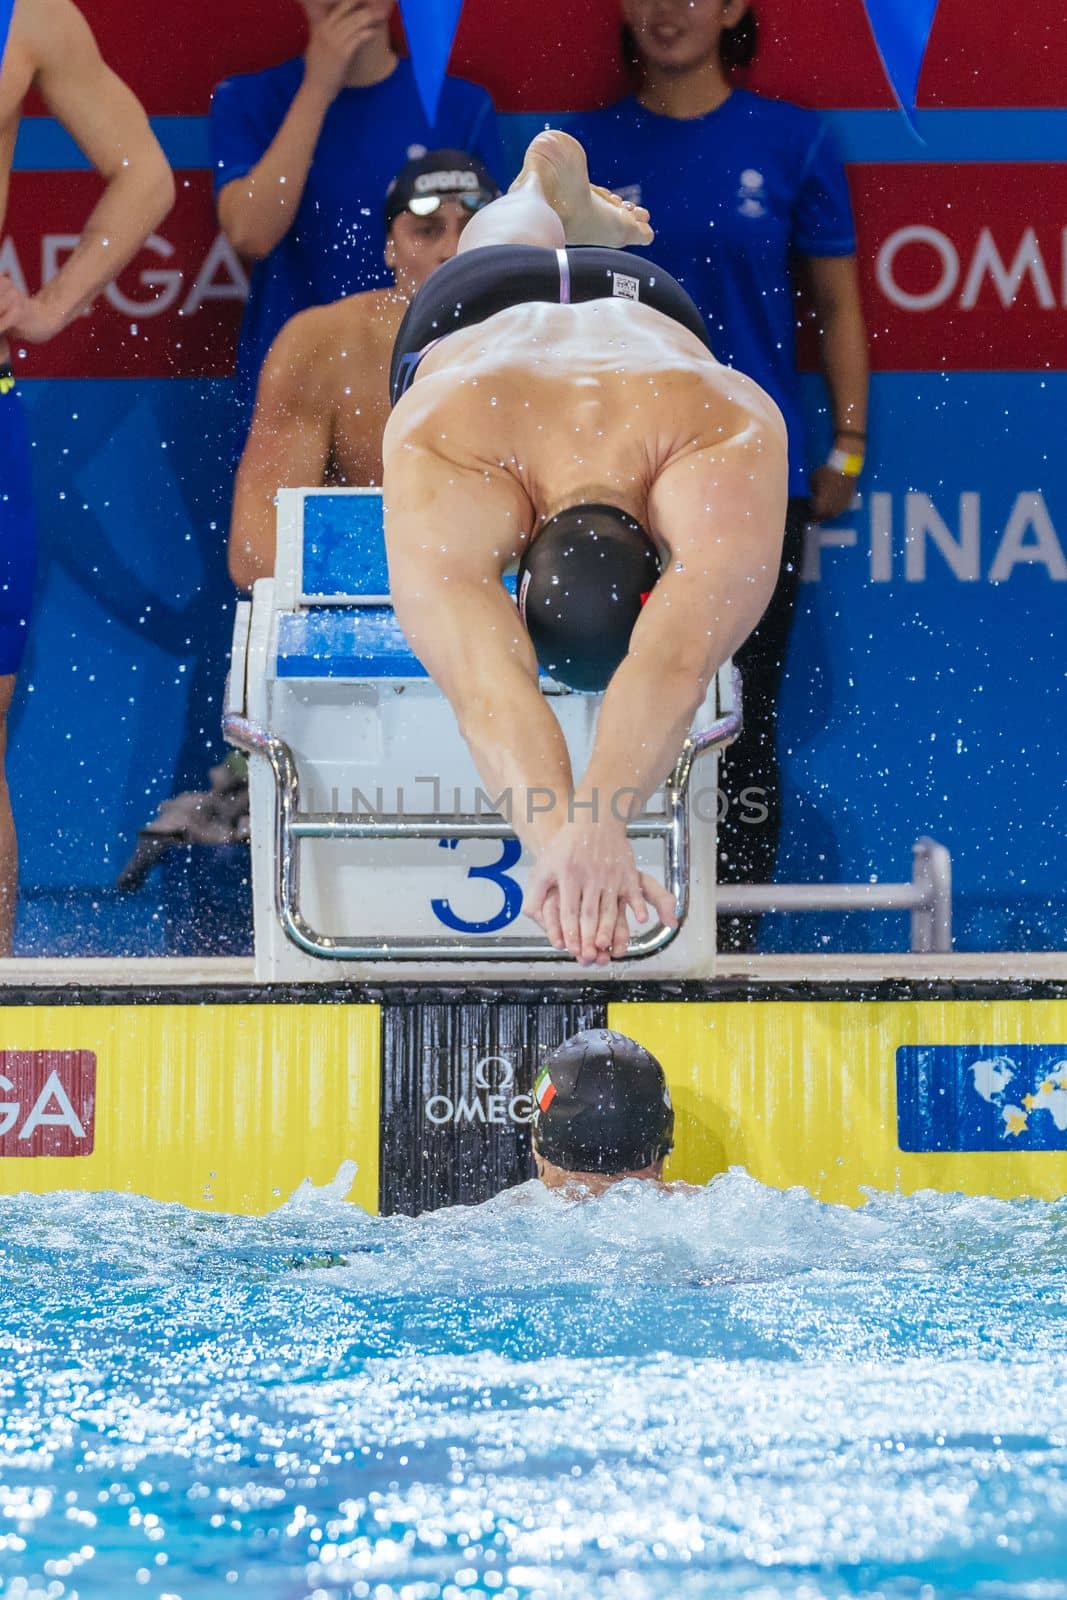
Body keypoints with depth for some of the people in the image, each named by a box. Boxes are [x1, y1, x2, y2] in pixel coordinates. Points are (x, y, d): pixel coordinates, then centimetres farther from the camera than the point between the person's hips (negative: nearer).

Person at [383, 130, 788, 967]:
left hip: (644, 308, 1)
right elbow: (488, 690, -69)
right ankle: (550, 172, 68)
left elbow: (676, 663, -69)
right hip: (469, 316, 0)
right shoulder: (443, 466, -54)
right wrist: (557, 837, -87)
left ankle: (582, 206, 66)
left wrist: (598, 826, -85)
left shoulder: (731, 443, -55)